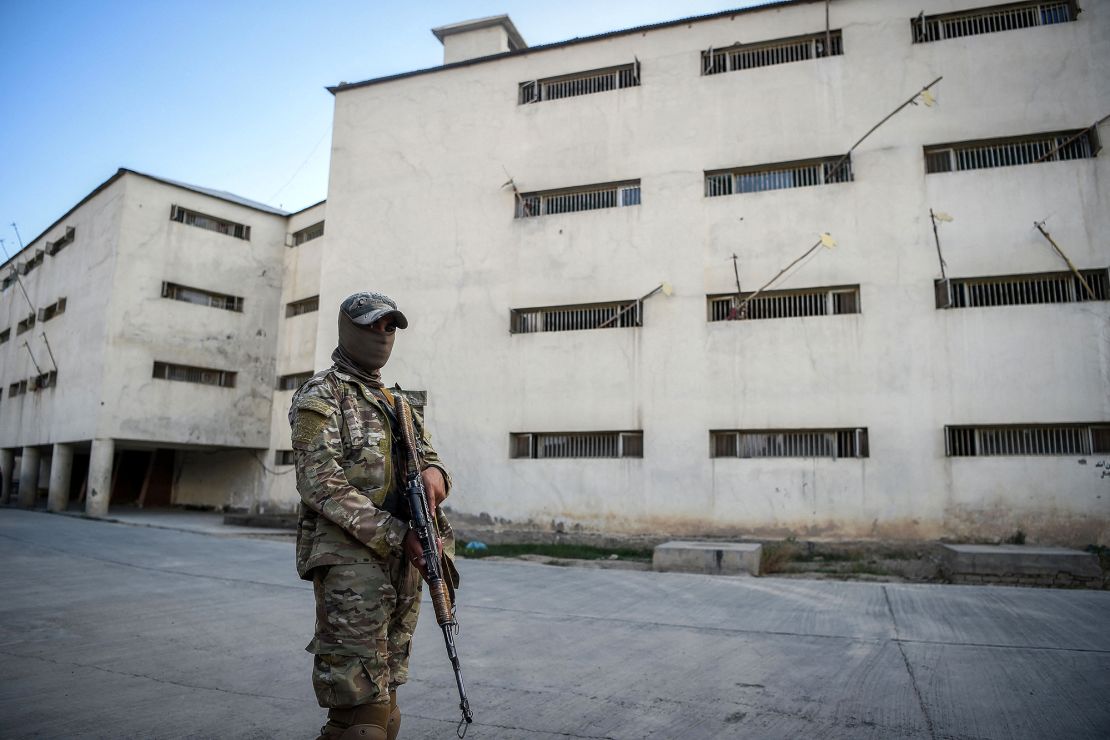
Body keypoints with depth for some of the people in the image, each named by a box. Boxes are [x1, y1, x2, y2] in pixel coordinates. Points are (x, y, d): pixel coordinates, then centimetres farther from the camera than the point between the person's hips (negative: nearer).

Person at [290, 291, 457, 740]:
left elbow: (429, 457, 16)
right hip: (351, 563, -7)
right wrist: (399, 535, -19)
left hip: (403, 563, 8)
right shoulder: (322, 395, -4)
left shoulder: (396, 403, 20)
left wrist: (433, 472, -11)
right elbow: (320, 483, -14)